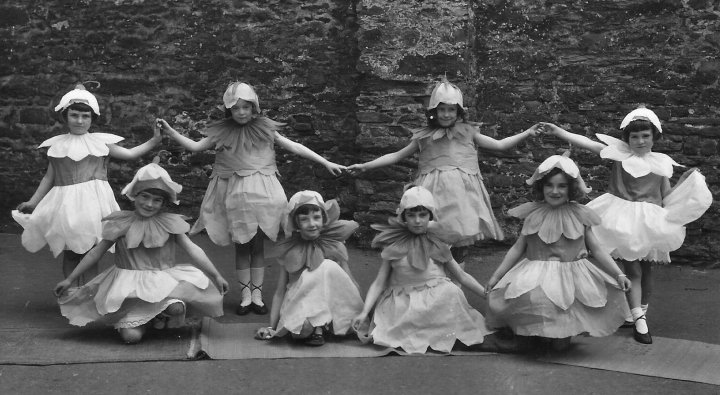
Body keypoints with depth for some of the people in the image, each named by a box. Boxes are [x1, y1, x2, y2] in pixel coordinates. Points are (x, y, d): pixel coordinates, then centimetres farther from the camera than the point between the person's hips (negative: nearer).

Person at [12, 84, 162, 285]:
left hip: (93, 203, -1)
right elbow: (49, 177, 14)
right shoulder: (57, 144, 7)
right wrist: (33, 202, 14)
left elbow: (129, 154, 10)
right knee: (69, 254, 6)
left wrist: (153, 141, 2)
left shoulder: (100, 141, 5)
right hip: (65, 203, 1)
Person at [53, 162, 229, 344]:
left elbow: (193, 249, -1)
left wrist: (216, 276, -7)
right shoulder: (122, 224, 0)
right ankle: (142, 319, 19)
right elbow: (96, 253, 7)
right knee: (131, 336, -18)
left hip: (164, 278, 0)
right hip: (129, 285, 0)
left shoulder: (169, 223, 0)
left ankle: (161, 316, 5)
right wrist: (69, 279, 8)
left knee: (177, 308, -33)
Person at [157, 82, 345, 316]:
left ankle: (257, 294, 10)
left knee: (258, 246, 2)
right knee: (241, 246, 4)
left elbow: (295, 147, 5)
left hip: (261, 193, 0)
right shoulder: (222, 133, 2)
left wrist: (326, 163, 4)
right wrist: (171, 132, -12)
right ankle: (245, 295, 12)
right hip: (235, 195, 0)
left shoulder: (265, 130, 3)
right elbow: (195, 146, 2)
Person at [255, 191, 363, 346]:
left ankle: (319, 328, -15)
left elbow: (351, 286, -2)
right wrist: (272, 327, -6)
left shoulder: (335, 247, -4)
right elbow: (280, 291, 0)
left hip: (331, 307, 2)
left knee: (328, 266, -24)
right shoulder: (289, 252, -2)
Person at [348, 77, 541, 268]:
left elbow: (499, 145, 17)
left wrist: (528, 133, 9)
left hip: (462, 193, 1)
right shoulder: (424, 137, 11)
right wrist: (365, 166, 11)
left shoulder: (468, 133, 13)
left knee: (460, 245, 0)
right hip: (435, 194, -1)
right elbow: (397, 156, 16)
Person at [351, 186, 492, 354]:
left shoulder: (437, 244, 7)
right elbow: (379, 282, 1)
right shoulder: (394, 245, 3)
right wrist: (364, 312, -10)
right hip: (402, 302, -1)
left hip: (438, 299, 2)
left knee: (452, 291, -27)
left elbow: (462, 276, 12)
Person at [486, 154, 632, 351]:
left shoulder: (579, 216, 1)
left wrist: (619, 274, -6)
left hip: (572, 276, -1)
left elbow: (597, 250, 4)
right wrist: (496, 275, 4)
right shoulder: (533, 214, 2)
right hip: (536, 275, 1)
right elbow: (518, 248, 8)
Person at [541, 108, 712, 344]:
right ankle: (639, 321, 1)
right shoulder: (620, 154, -1)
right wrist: (557, 130, -13)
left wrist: (686, 182, -1)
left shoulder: (661, 163, 7)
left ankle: (641, 311, 33)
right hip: (624, 221, -3)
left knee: (646, 270, 12)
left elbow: (666, 195, 13)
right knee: (633, 271, -5)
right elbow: (586, 143, -7)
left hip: (650, 222, 3)